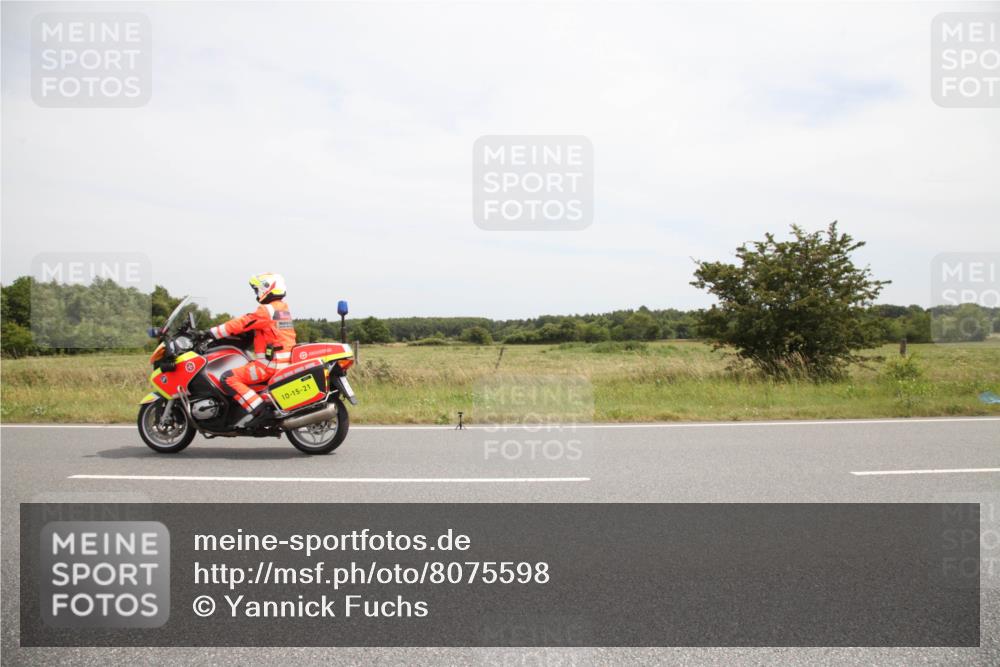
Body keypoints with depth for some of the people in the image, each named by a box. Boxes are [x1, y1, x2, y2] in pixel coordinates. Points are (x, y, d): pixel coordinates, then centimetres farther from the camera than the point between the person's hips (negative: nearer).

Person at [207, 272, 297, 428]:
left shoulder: (266, 311, -11)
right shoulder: (284, 309, 17)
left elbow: (241, 323, -14)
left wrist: (211, 332, -8)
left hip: (270, 364, -10)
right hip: (286, 363, 10)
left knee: (228, 379, -15)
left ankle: (257, 409, -24)